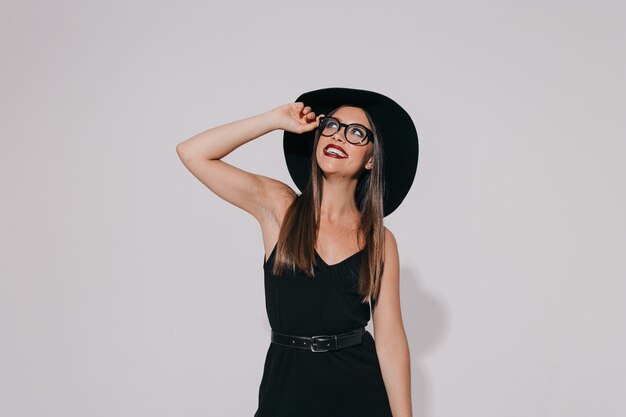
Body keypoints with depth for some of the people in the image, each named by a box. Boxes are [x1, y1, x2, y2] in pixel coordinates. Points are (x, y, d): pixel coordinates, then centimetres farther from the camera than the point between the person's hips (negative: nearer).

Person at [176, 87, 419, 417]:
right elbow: (192, 153, -7)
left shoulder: (380, 240, 0)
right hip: (286, 385, 0)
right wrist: (276, 119, -6)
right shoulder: (278, 205, -1)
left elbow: (390, 337, -3)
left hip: (359, 390, 1)